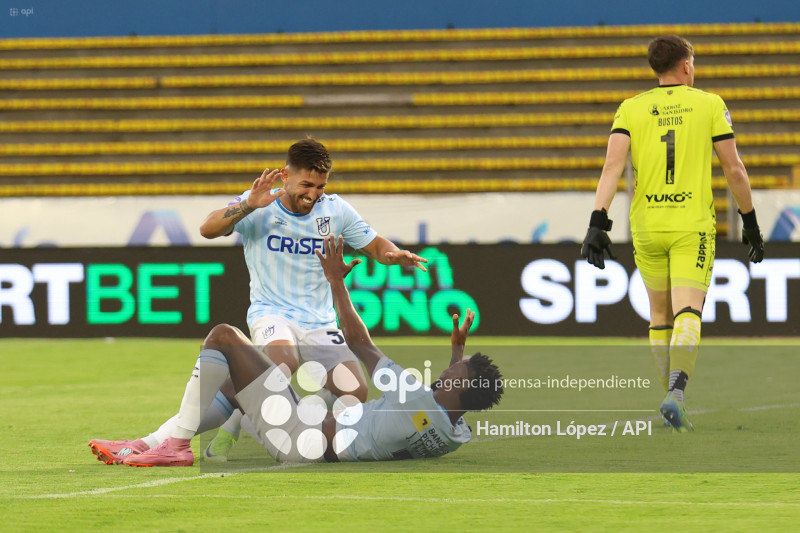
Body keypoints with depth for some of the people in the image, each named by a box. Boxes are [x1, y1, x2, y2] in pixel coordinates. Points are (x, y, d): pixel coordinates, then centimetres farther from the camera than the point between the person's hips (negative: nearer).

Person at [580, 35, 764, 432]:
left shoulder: (631, 109, 4)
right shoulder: (710, 105, 2)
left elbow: (612, 165, -9)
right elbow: (734, 169, 1)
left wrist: (598, 223, -13)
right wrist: (750, 223, 11)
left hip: (646, 227, 3)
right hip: (693, 225, -3)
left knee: (660, 315, 17)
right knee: (688, 314, -11)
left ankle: (674, 399, 24)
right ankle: (676, 394, -33)